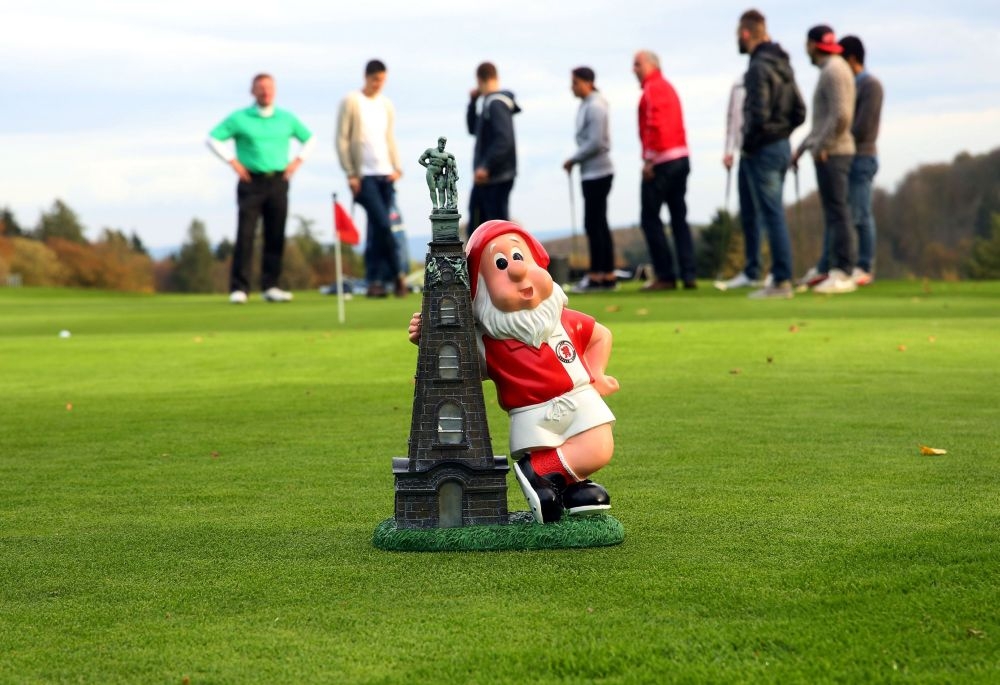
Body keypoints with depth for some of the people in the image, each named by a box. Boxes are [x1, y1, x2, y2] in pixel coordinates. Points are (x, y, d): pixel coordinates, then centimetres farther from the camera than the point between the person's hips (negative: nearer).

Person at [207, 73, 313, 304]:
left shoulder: (287, 118, 11)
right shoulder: (239, 118, 1)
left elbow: (308, 139, 22)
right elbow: (213, 138, 2)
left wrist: (297, 162, 9)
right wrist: (233, 162, -3)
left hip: (278, 182, 3)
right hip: (251, 182, -3)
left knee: (275, 237, 0)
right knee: (245, 235, -8)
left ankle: (270, 287, 5)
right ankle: (239, 288, -7)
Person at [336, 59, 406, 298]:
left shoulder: (387, 105, 13)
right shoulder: (351, 102, -1)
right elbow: (342, 140, -3)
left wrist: (396, 167, 3)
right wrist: (351, 173, -8)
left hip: (385, 174, 5)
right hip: (364, 175, -5)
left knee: (377, 229, 4)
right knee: (382, 224, -14)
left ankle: (375, 281, 6)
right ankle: (397, 274, -4)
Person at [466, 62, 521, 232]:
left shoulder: (497, 103, -15)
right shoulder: (486, 103, 14)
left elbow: (504, 139, -25)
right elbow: (473, 129, 25)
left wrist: (486, 166, -25)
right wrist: (473, 102, 15)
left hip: (497, 177, -10)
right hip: (484, 176, 10)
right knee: (476, 224, 11)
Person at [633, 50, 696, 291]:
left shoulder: (653, 88, -7)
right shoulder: (667, 87, 21)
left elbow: (655, 125, -19)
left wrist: (649, 159, -17)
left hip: (662, 161, -9)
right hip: (681, 157, 9)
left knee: (650, 218, -4)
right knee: (679, 219, 8)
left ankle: (665, 275, -7)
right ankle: (688, 275, 4)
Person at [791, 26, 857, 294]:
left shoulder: (834, 71, -13)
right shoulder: (830, 70, 19)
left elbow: (841, 115, -23)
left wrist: (821, 146, -16)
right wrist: (803, 147, 23)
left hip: (832, 153, -10)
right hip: (828, 152, 10)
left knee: (837, 212, -10)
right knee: (831, 212, 13)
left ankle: (843, 274, -11)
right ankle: (826, 268, 18)